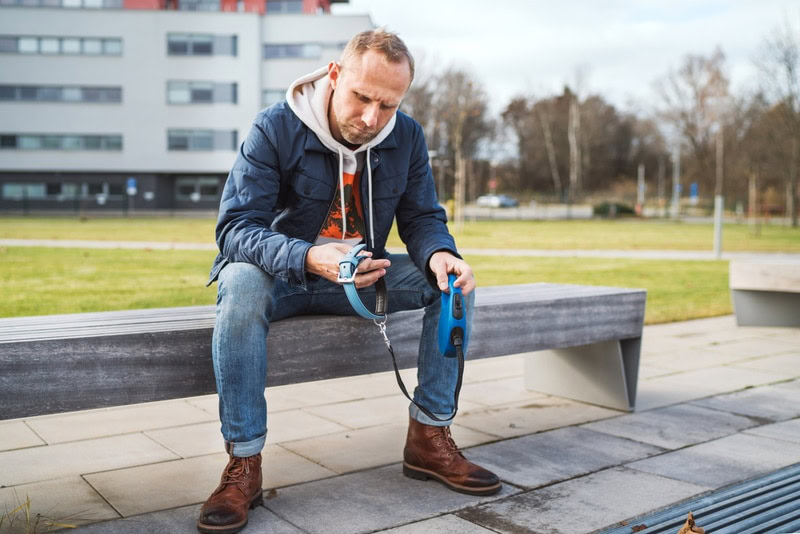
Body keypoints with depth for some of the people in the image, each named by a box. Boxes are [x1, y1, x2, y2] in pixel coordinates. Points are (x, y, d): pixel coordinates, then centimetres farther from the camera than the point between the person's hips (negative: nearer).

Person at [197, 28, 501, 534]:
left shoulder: (407, 136, -4)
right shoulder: (276, 128, -17)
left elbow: (424, 218, 1)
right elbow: (236, 225, -23)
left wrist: (440, 254, -26)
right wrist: (310, 259, -43)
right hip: (284, 274, -4)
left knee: (453, 279, -15)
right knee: (241, 284, -37)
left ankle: (429, 437, -8)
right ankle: (243, 463, -27)